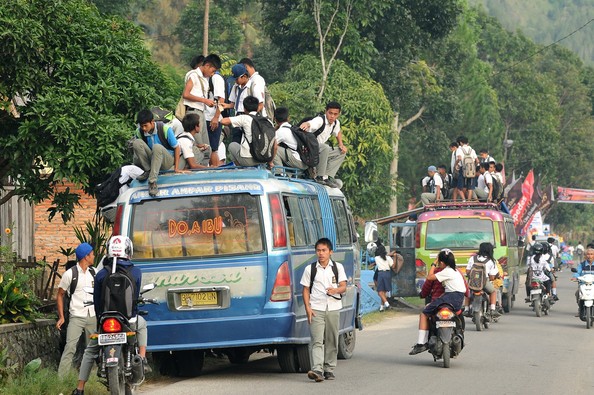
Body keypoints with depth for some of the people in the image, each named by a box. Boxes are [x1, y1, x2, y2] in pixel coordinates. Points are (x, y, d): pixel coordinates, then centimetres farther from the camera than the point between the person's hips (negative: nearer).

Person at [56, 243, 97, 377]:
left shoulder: (94, 272, 9)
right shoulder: (70, 274, -5)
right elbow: (60, 294, 2)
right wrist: (61, 317, -3)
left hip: (92, 317, 5)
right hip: (77, 317, -5)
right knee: (70, 347, -14)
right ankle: (60, 378, -16)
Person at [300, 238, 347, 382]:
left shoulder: (338, 267, 8)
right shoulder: (310, 269, 6)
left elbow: (343, 287, 3)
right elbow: (306, 290, 6)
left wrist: (336, 290, -20)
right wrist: (308, 308, -6)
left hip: (333, 308, 2)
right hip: (316, 309, -2)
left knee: (331, 341, 7)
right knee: (317, 340, -13)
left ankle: (329, 369, 17)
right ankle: (317, 370, -24)